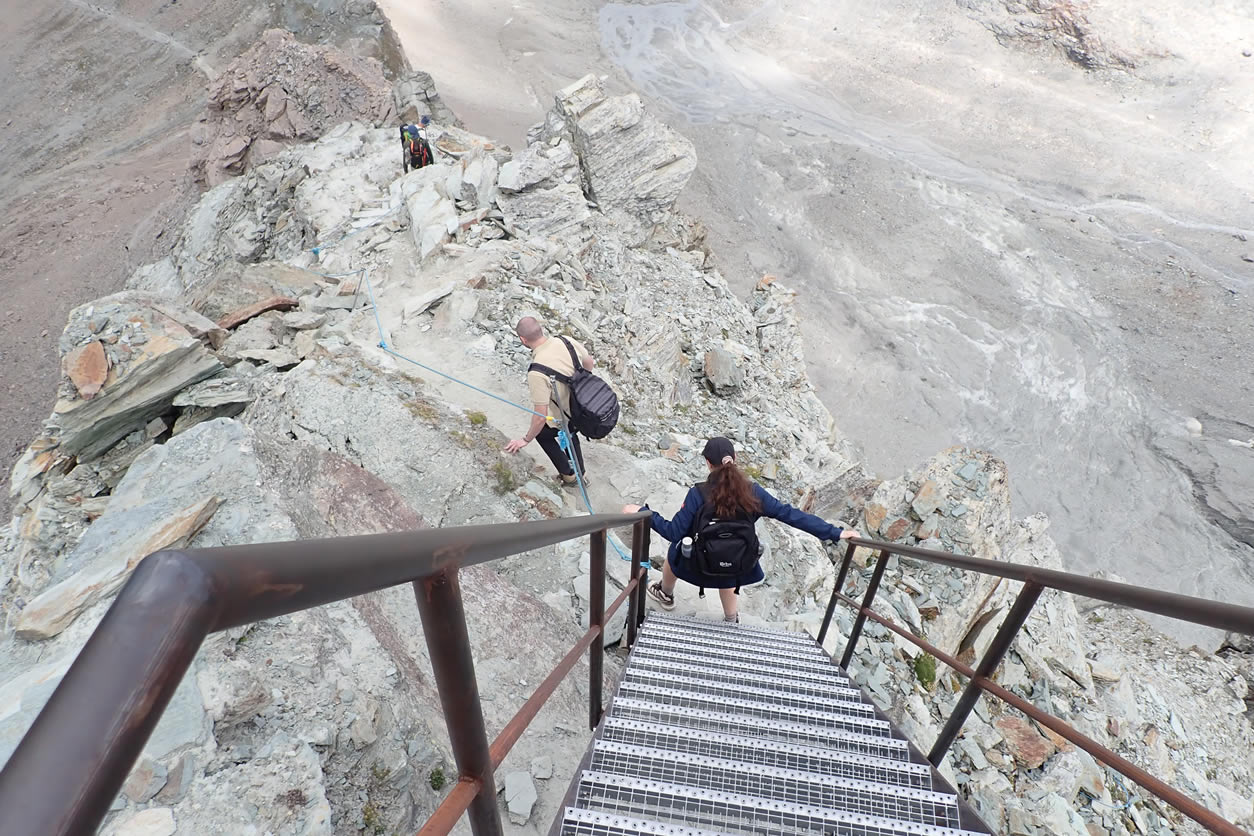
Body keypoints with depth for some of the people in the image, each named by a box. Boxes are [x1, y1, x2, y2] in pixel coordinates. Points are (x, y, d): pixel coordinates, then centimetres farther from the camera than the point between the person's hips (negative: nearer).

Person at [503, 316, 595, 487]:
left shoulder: (537, 373, -35)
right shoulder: (567, 341, -17)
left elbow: (541, 416, -28)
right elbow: (589, 364, 2)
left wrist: (526, 439, -10)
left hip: (565, 418, -6)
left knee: (541, 433, 27)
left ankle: (569, 475, 38)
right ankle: (580, 474, 52)